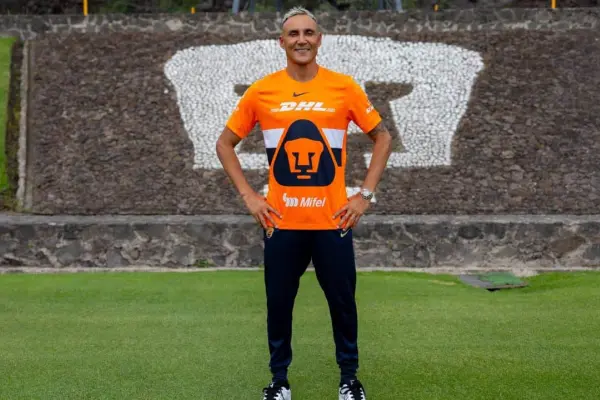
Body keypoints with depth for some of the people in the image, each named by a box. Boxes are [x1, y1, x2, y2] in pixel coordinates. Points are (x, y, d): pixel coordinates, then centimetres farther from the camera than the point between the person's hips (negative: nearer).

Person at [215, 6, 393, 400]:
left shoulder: (344, 87, -2)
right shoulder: (261, 91, 0)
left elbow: (383, 137, 7)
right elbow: (225, 144, 8)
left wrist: (365, 195, -1)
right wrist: (249, 196, 0)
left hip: (333, 220, 0)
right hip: (280, 221, 1)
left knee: (342, 301, 8)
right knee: (279, 303, 8)